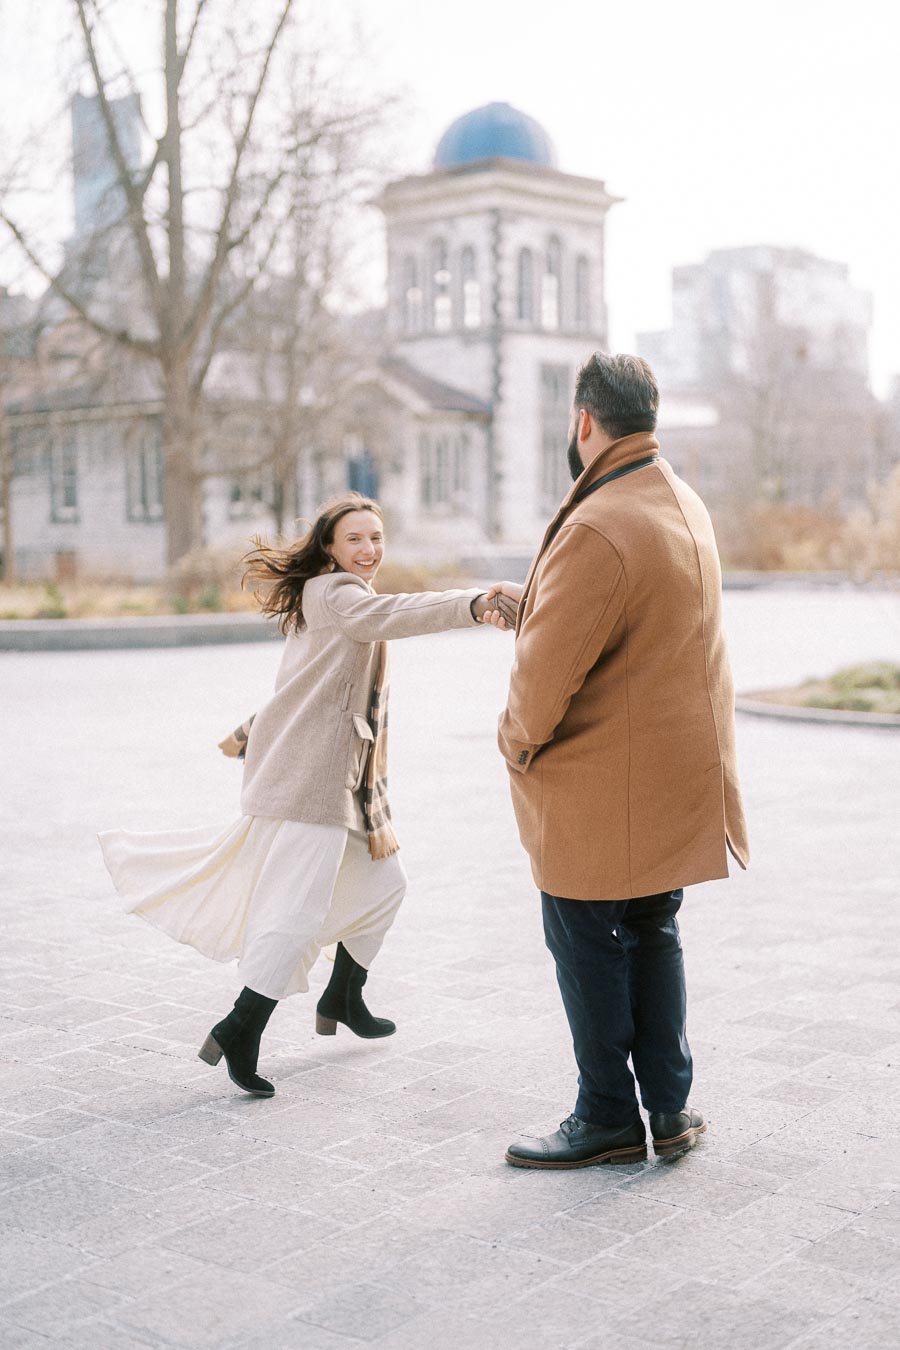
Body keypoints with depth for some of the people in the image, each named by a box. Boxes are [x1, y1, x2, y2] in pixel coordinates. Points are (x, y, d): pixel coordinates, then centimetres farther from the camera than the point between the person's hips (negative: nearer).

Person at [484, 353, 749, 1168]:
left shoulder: (597, 529, -25)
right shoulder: (685, 504, 7)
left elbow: (546, 670, -24)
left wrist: (519, 741, -4)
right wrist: (529, 599, 16)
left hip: (602, 791, -9)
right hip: (677, 770, 9)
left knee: (589, 947, 6)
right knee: (652, 935, 18)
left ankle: (609, 1121, 18)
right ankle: (671, 1108, 25)